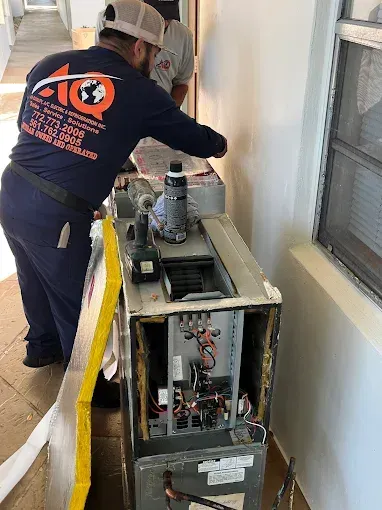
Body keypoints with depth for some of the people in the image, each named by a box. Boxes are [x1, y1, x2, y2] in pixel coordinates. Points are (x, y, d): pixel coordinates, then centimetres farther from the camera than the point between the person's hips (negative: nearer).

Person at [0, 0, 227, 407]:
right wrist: (219, 144, 23)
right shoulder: (140, 94, -10)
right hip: (55, 219, -7)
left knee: (35, 282, 29)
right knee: (74, 303, 14)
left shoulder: (50, 64, 4)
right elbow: (197, 139, 1)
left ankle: (42, 346, 56)